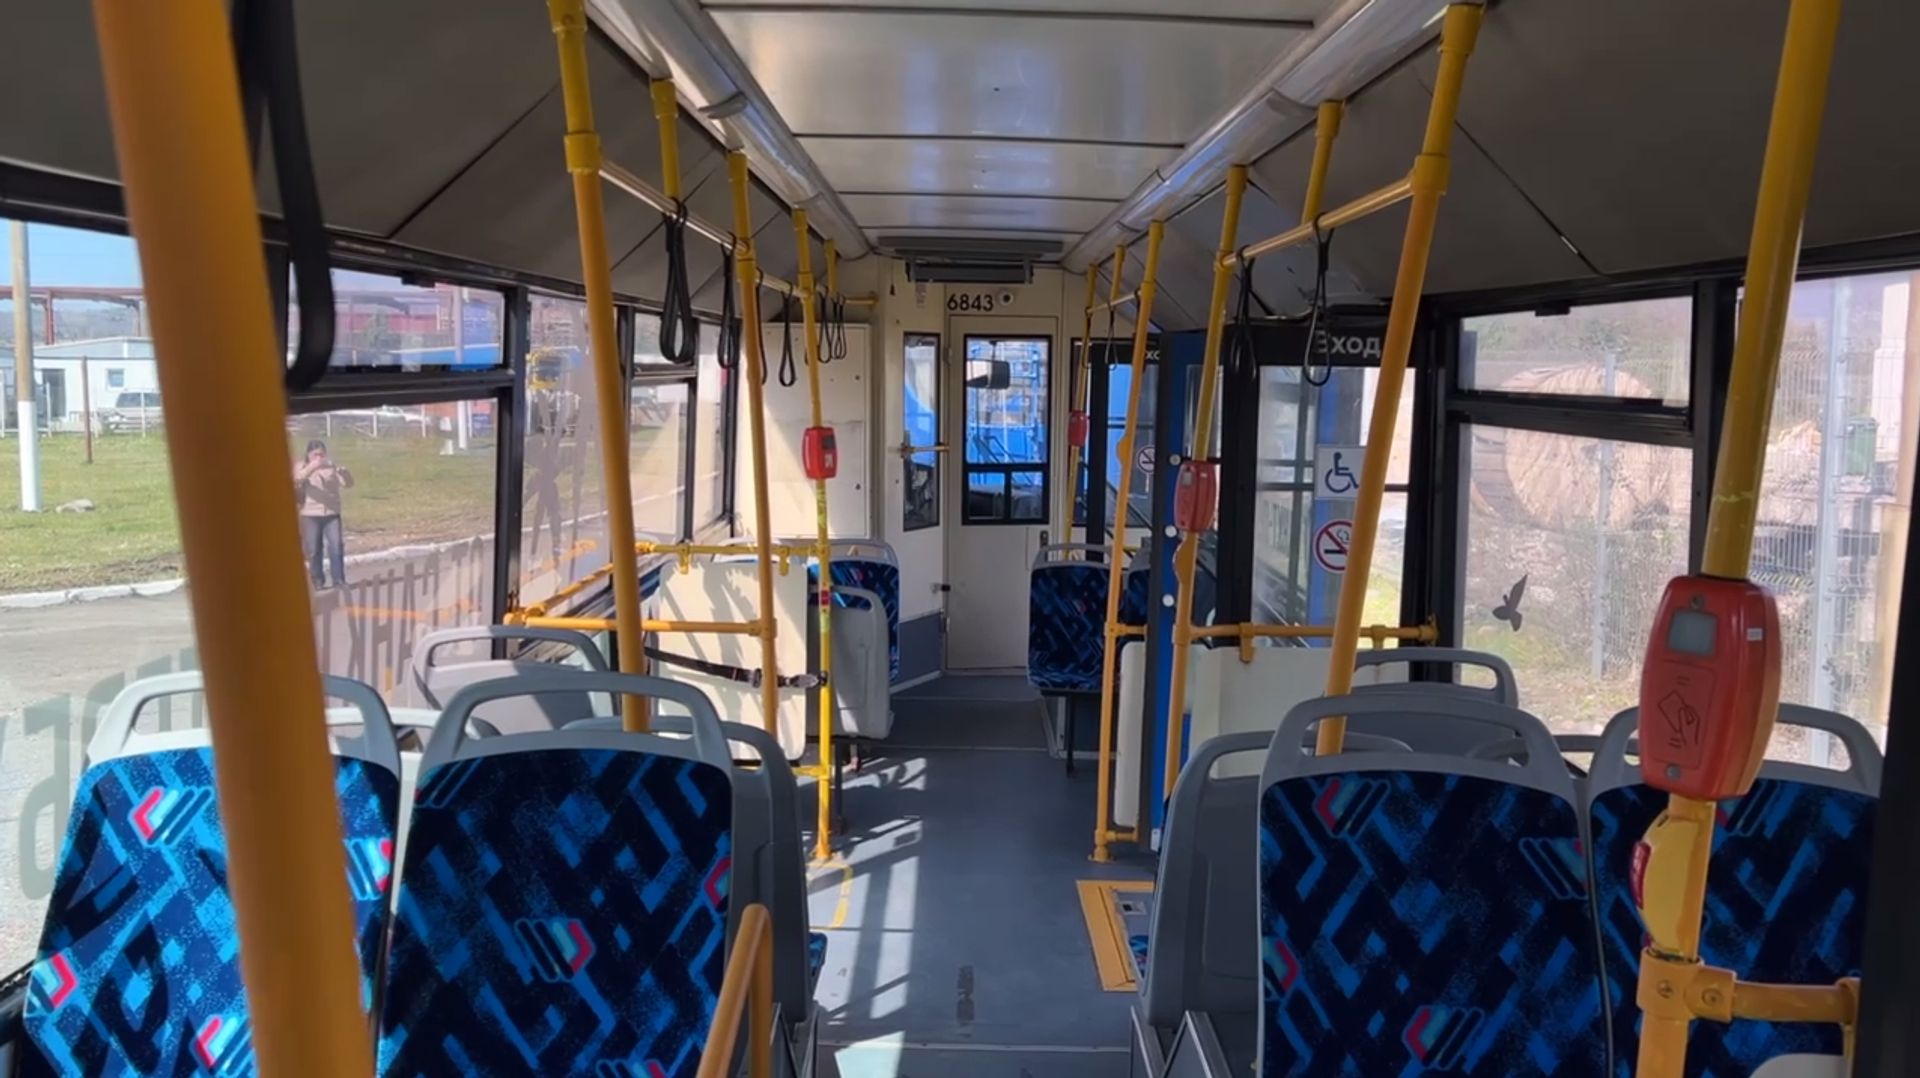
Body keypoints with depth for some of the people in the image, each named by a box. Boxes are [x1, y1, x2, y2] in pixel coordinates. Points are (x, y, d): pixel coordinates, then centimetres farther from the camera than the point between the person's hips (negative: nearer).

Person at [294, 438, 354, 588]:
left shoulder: (332, 466, 6)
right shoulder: (302, 466, 3)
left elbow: (348, 484, -2)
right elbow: (297, 479, -19)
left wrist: (341, 470, -23)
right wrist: (313, 467, -33)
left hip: (332, 514, 1)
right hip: (310, 515, -1)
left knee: (336, 547, -8)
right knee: (314, 551, 4)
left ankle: (339, 580, -2)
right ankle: (317, 581, 16)